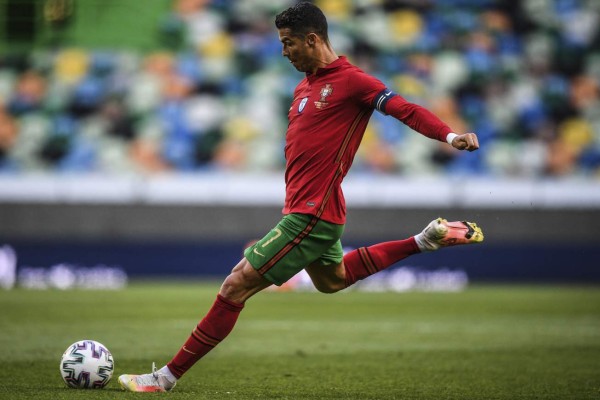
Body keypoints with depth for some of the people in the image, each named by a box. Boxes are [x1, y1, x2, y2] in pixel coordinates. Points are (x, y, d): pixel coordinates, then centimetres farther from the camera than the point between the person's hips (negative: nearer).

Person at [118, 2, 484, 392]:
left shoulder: (351, 81, -13)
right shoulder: (304, 88, 13)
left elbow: (405, 109, -18)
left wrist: (450, 136, -34)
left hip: (311, 215, -11)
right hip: (306, 211, 11)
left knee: (235, 287, -10)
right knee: (331, 279, 34)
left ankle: (168, 376, -4)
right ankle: (425, 240, 34)